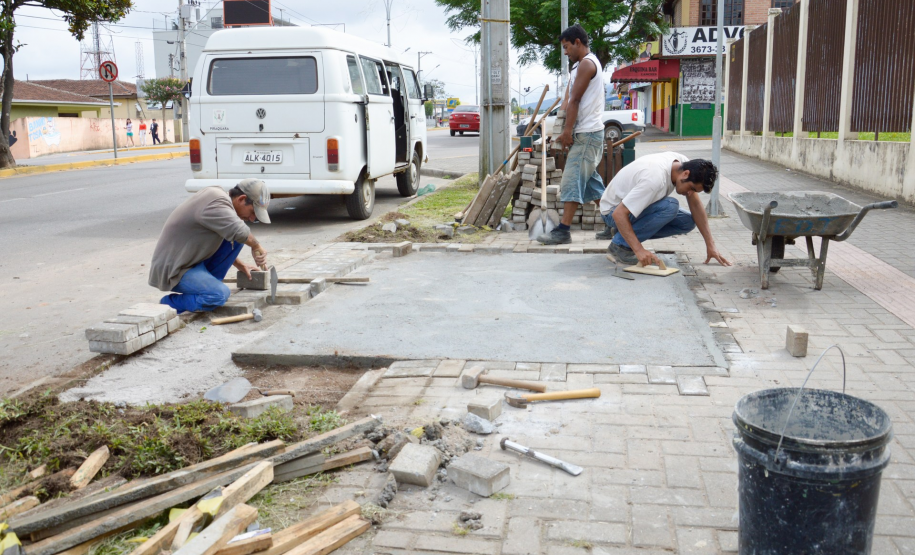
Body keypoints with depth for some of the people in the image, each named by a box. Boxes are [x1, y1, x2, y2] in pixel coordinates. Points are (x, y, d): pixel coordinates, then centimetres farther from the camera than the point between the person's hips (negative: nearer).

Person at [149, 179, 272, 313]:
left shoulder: (218, 197, 8)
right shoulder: (216, 203, -24)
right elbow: (239, 232, -38)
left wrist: (240, 265, 16)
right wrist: (256, 247, -18)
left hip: (195, 260, 10)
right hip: (174, 271, -10)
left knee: (236, 240, 0)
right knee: (221, 294, -29)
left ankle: (208, 283, 6)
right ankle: (169, 303, -6)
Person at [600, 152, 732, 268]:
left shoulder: (684, 163, -12)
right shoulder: (655, 179, -36)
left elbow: (695, 204, -2)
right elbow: (619, 214, -37)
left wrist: (710, 245, -5)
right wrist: (639, 250, -41)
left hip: (635, 203, 9)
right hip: (613, 210, -9)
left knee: (688, 222, -5)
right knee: (670, 206, -31)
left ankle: (626, 232, 6)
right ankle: (620, 245, -17)